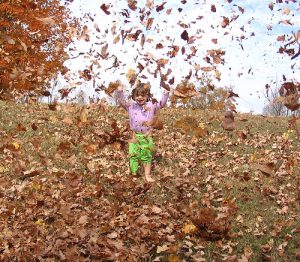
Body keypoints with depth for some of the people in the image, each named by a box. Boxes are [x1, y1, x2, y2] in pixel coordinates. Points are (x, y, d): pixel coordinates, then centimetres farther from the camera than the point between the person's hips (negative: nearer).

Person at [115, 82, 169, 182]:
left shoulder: (152, 106, 1)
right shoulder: (131, 106, 2)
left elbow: (161, 104, -3)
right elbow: (121, 101, -2)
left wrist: (165, 95, -18)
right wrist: (120, 92, -17)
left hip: (147, 136, 0)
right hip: (135, 136, 0)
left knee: (147, 157, 8)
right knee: (133, 156, 5)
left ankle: (147, 175, 17)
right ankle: (133, 174, 18)